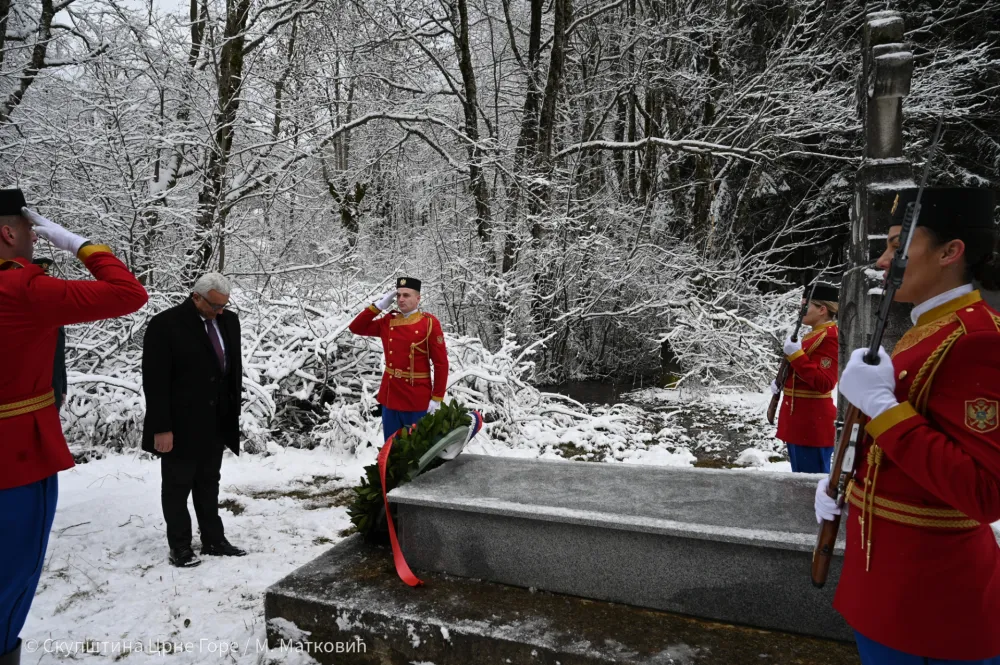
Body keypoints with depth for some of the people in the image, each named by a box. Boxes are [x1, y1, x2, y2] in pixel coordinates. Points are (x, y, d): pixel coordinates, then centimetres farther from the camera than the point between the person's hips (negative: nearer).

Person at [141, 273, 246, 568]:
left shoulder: (228, 321, 3)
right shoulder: (165, 324, -15)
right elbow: (155, 381, -16)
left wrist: (234, 411, 9)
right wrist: (161, 428, -17)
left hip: (215, 423, 6)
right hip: (180, 425, -6)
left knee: (209, 484, 16)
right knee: (177, 486, 9)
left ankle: (214, 540, 25)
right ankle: (179, 547, 20)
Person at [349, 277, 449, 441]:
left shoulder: (429, 323, -9)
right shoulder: (388, 321, 6)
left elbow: (441, 363, -9)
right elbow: (356, 328, 9)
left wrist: (436, 398, -12)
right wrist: (378, 306, -1)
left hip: (417, 400, -5)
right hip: (389, 396, 5)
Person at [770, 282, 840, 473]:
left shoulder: (830, 337, -15)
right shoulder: (813, 335, 15)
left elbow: (824, 383, -22)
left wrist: (796, 354, -26)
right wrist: (781, 381, 6)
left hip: (812, 423, -10)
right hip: (799, 420, 10)